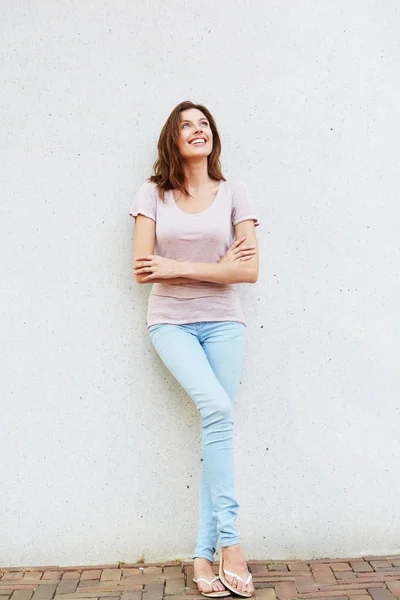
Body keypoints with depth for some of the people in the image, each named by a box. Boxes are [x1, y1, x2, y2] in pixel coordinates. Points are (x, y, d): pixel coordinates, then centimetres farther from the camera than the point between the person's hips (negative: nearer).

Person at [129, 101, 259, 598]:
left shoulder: (233, 193, 6)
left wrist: (178, 267, -10)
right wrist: (218, 266, -6)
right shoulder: (152, 195, 5)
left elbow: (249, 271, -3)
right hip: (171, 324, -1)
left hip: (223, 324, 2)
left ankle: (204, 554, 7)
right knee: (217, 408, -23)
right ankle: (229, 539, -11)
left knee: (216, 426, -3)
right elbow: (143, 270, -4)